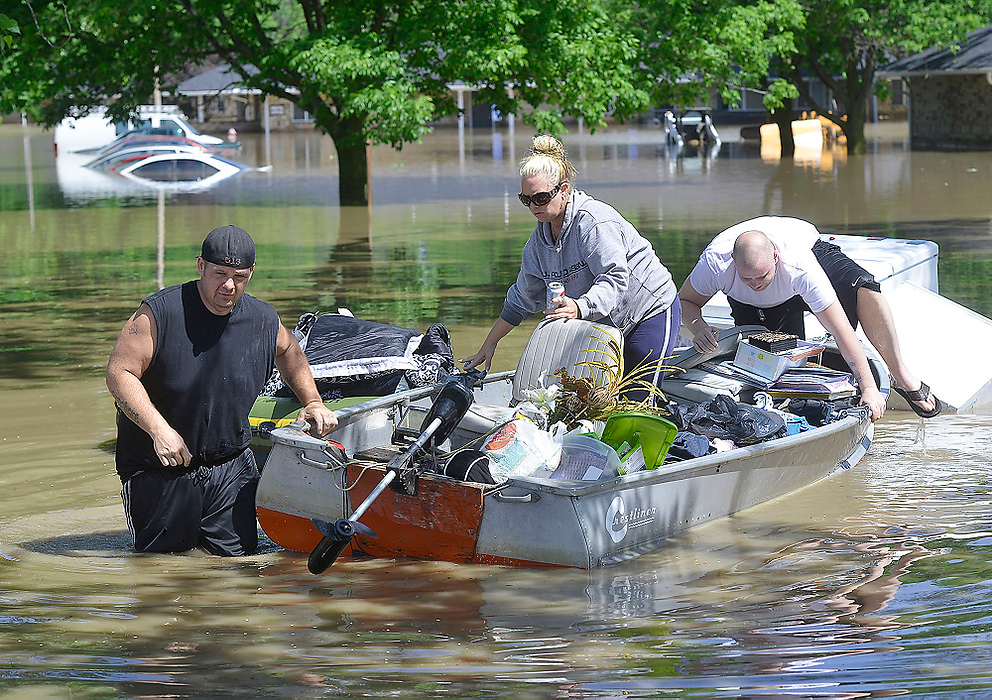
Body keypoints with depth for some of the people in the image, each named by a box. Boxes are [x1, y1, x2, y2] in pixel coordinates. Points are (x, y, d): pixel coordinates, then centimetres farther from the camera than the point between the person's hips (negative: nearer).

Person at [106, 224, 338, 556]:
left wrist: (313, 402, 12)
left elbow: (289, 352, 22)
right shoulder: (159, 313, -18)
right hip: (158, 467, -3)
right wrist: (159, 429, -28)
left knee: (239, 552, 1)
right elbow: (119, 373, -18)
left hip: (230, 466, 3)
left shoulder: (264, 321, -2)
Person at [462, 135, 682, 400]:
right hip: (605, 325, 8)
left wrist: (580, 307, -50)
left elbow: (615, 279, -34)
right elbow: (522, 299, 11)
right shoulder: (539, 241, 2)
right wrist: (488, 346, 11)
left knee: (636, 405, -14)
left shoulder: (593, 221, -24)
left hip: (652, 311, -8)